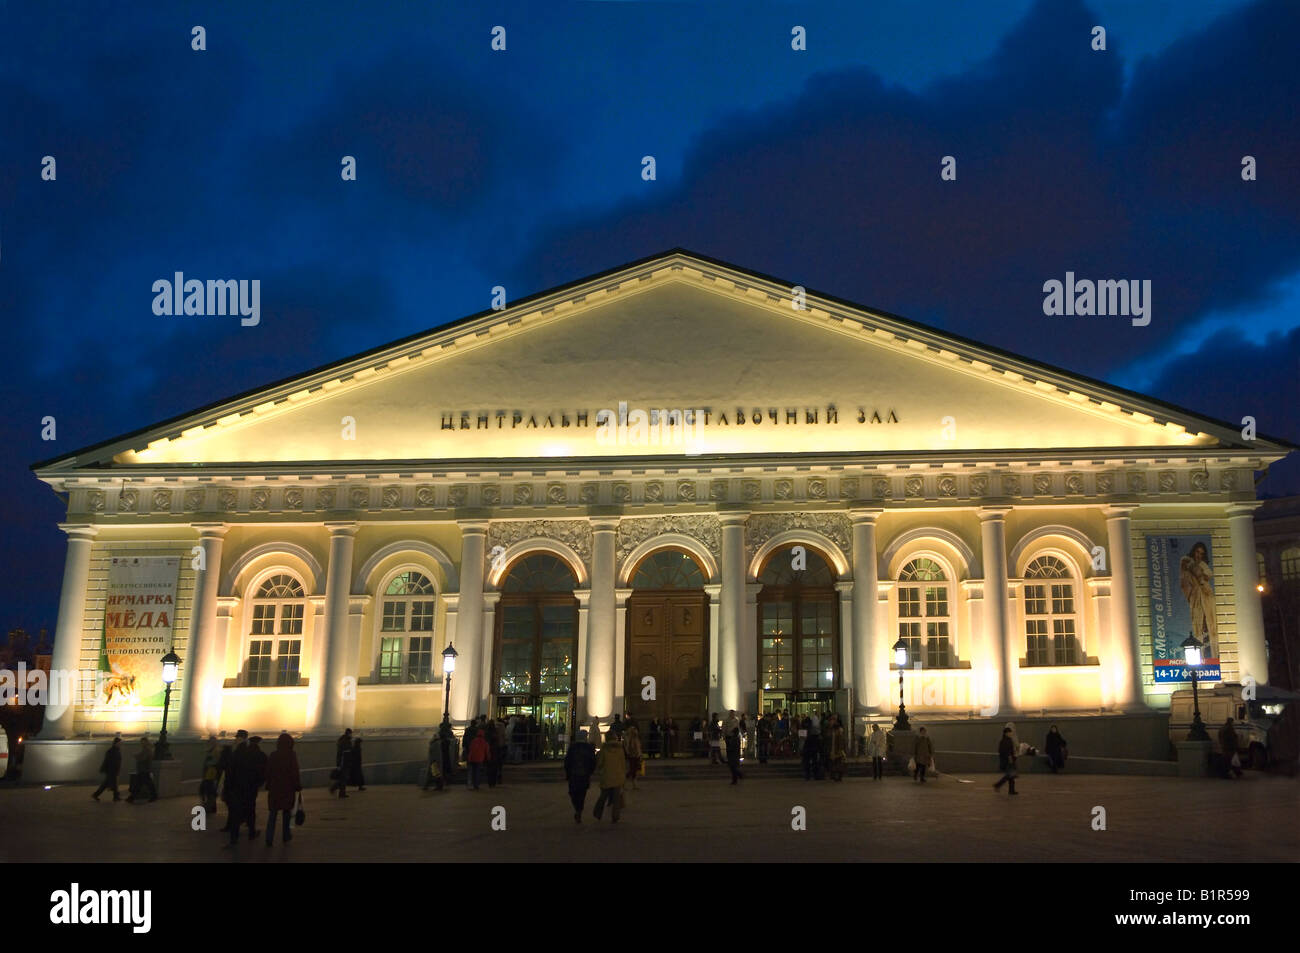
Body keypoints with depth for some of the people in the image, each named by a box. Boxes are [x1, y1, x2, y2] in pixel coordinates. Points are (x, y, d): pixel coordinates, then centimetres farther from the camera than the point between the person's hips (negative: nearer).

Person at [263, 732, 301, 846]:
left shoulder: (272, 755, -1)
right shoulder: (291, 756, -11)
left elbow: (268, 772, 5)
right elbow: (295, 773, -11)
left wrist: (268, 786, 15)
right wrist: (298, 786, -2)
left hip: (274, 788, 2)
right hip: (288, 789, -2)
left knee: (272, 813, 7)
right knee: (287, 811, 13)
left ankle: (269, 838, -2)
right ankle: (286, 836, 20)